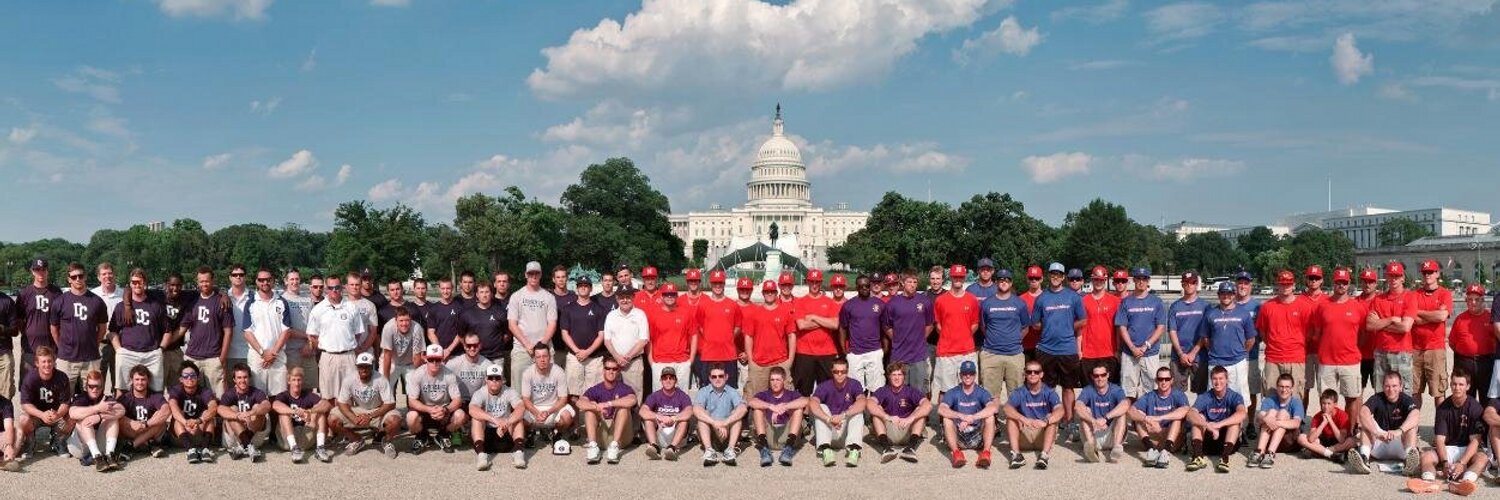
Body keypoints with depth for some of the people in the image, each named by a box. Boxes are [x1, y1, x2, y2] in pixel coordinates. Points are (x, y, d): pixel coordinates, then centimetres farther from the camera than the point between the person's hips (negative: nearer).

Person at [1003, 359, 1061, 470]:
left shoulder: (1049, 392, -2)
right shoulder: (1019, 392, -1)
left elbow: (1060, 411, -22)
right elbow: (1007, 408, -21)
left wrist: (1045, 421, -42)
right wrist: (1024, 419, -39)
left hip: (1043, 436, -1)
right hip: (1023, 437, 1)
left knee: (1052, 417, -25)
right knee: (1010, 417, -21)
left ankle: (1045, 454, -39)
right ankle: (1016, 454, -34)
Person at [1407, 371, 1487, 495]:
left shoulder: (1475, 408, -8)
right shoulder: (1443, 408, -1)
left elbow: (1475, 440, -14)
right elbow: (1439, 439, -6)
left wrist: (1461, 463, -27)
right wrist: (1445, 462, -24)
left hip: (1468, 449, -2)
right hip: (1447, 449, 2)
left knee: (1483, 458, -34)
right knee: (1426, 456, -25)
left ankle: (1465, 481, -63)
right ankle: (1429, 481, -57)